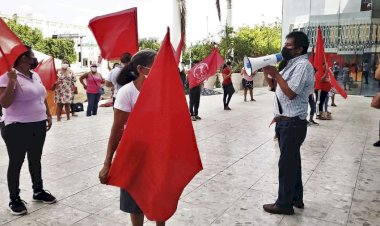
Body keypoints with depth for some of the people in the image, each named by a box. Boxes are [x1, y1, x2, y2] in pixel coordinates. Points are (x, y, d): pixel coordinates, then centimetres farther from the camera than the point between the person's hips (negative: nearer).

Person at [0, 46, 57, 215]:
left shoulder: (35, 75, 10)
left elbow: (43, 97, 19)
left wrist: (48, 115, 16)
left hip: (38, 125, 7)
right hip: (17, 127, -7)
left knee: (36, 160, 17)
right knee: (16, 163, 4)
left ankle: (38, 191, 32)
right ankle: (14, 199, 18)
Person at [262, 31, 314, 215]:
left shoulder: (303, 65, -15)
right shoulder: (292, 64, 16)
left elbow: (291, 93, -23)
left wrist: (275, 74, -16)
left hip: (293, 122, -10)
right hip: (286, 120, 10)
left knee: (286, 163, -1)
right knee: (292, 160, 17)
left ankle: (284, 204, 12)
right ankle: (296, 198, 31)